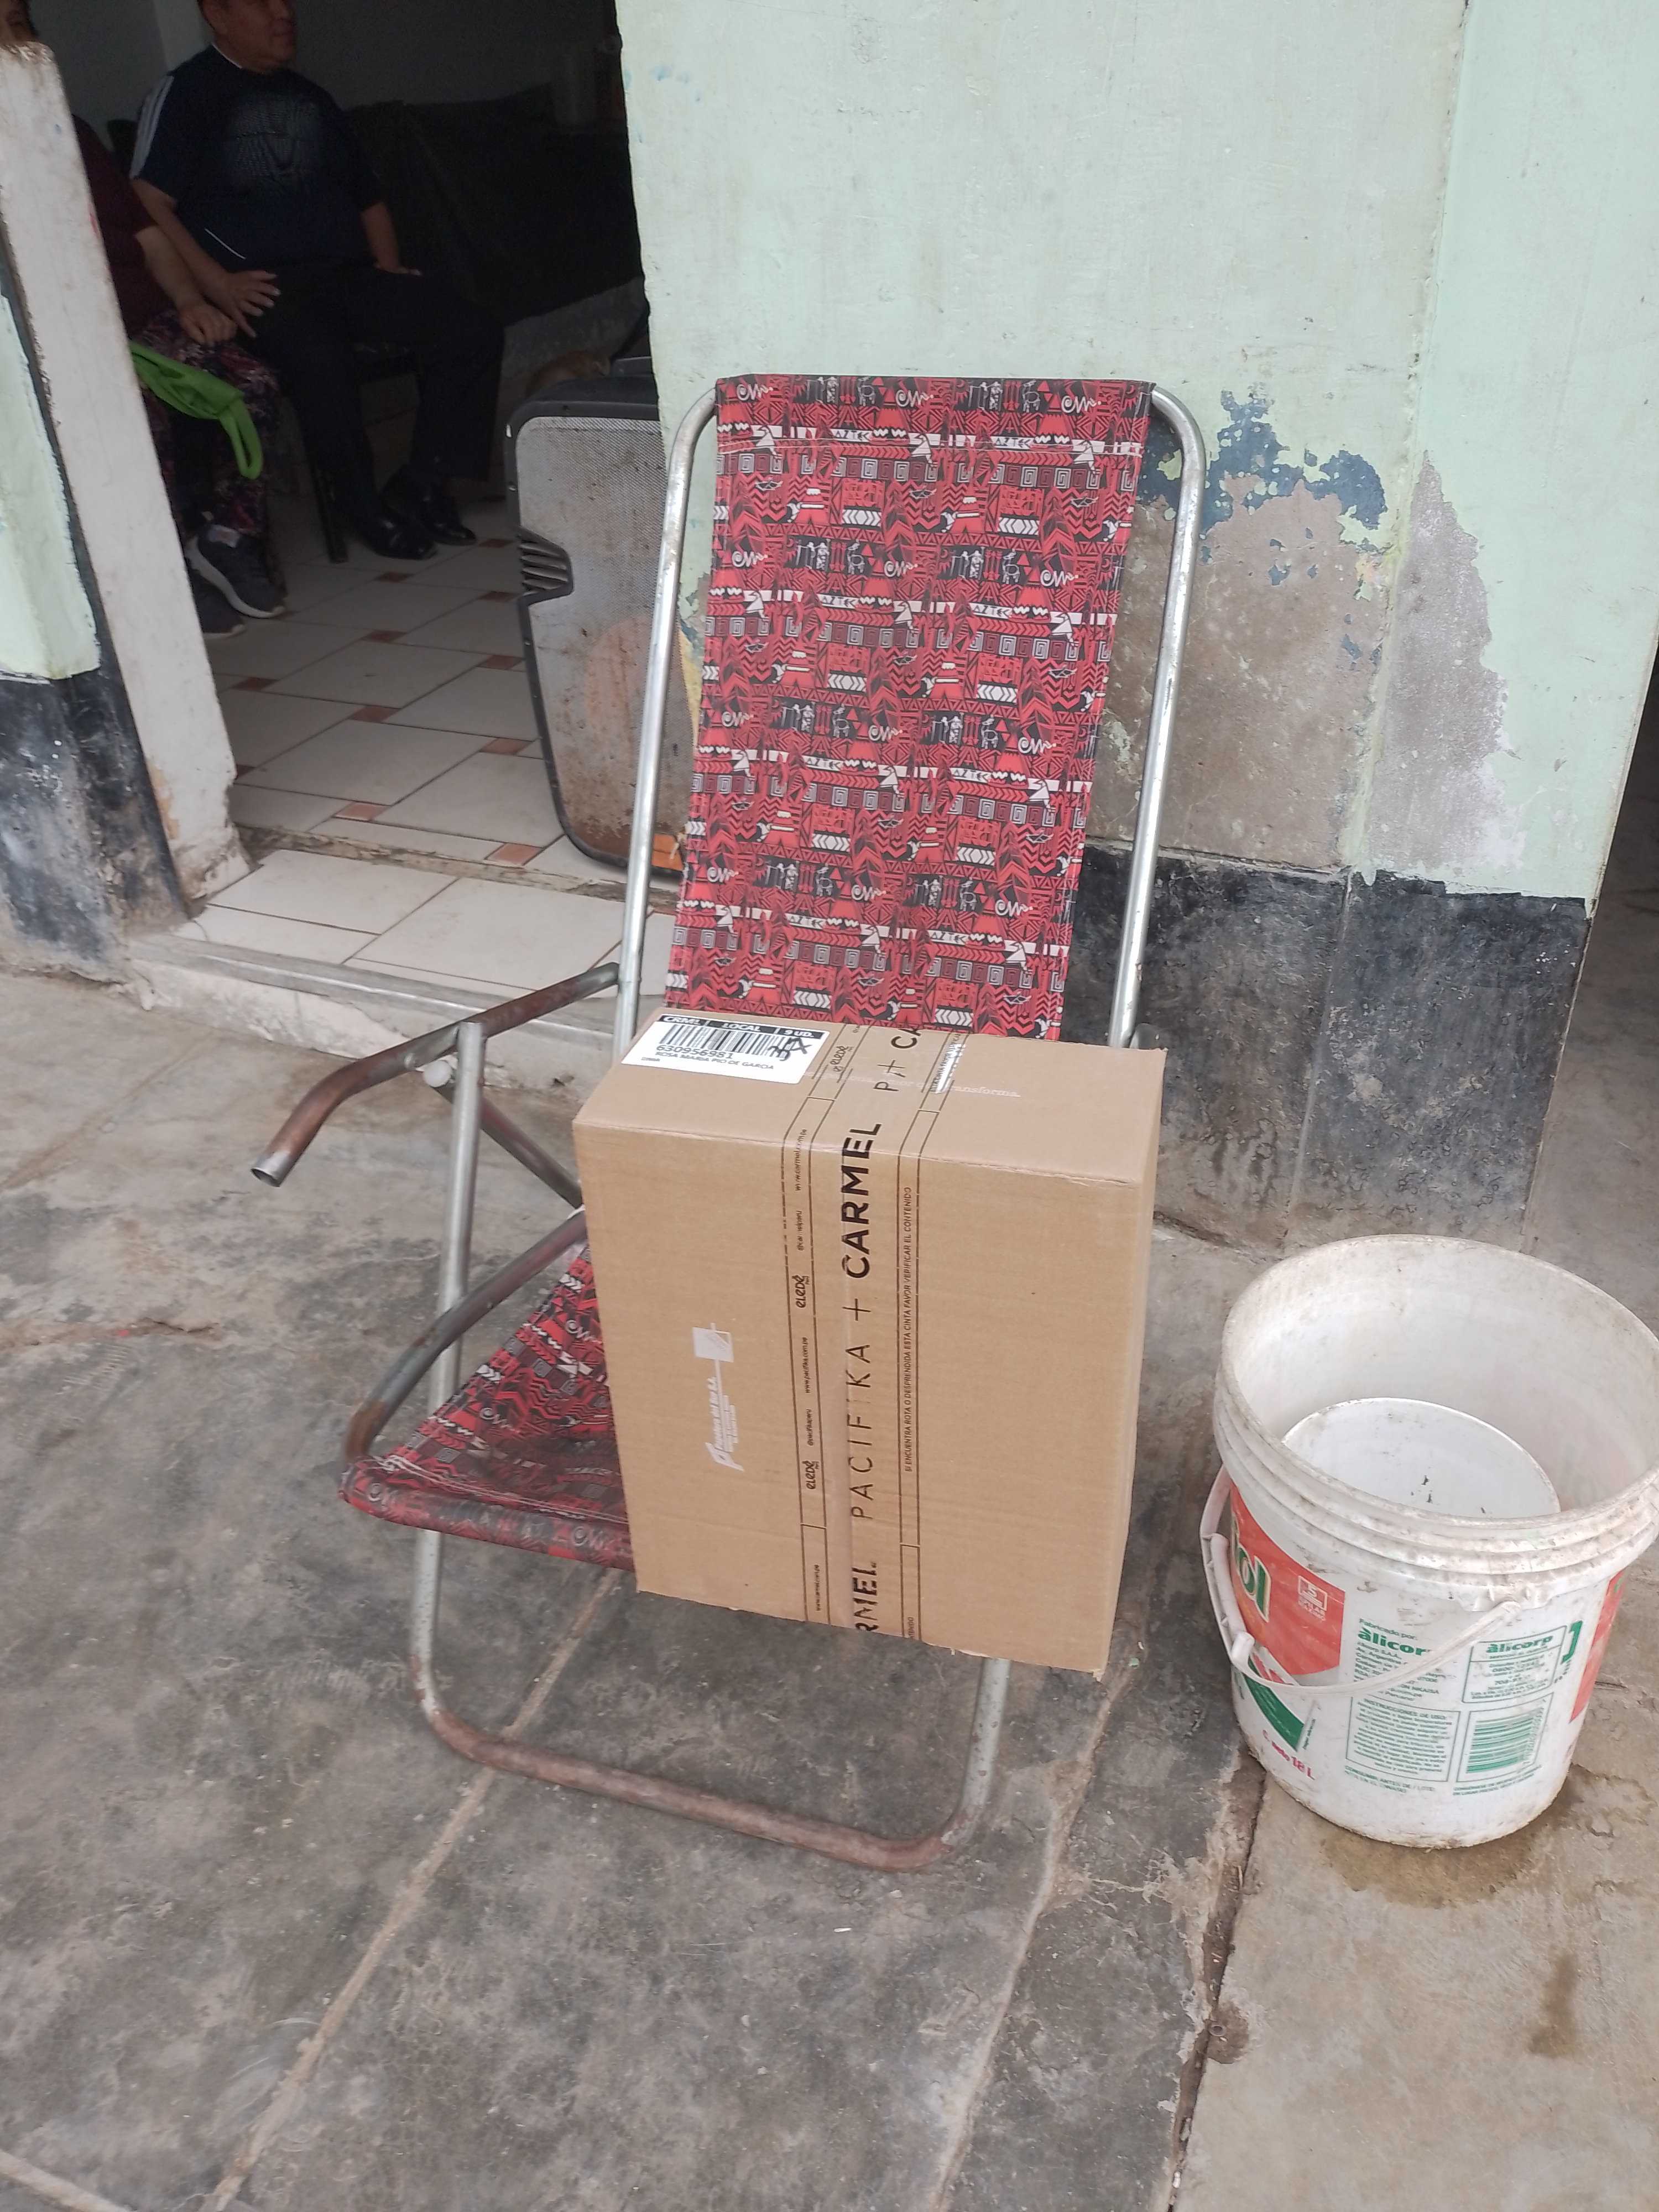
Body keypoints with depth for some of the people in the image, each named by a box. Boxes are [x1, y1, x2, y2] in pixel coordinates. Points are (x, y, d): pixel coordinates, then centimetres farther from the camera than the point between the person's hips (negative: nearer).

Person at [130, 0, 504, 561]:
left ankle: (420, 489, -9)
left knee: (473, 331, -18)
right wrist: (217, 284, -19)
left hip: (349, 272, 6)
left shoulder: (311, 97, 26)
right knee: (319, 358, -39)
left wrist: (388, 266, 13)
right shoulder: (186, 92, 5)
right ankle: (366, 508, -15)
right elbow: (148, 203, -7)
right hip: (264, 284, -6)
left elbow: (368, 195, 32)